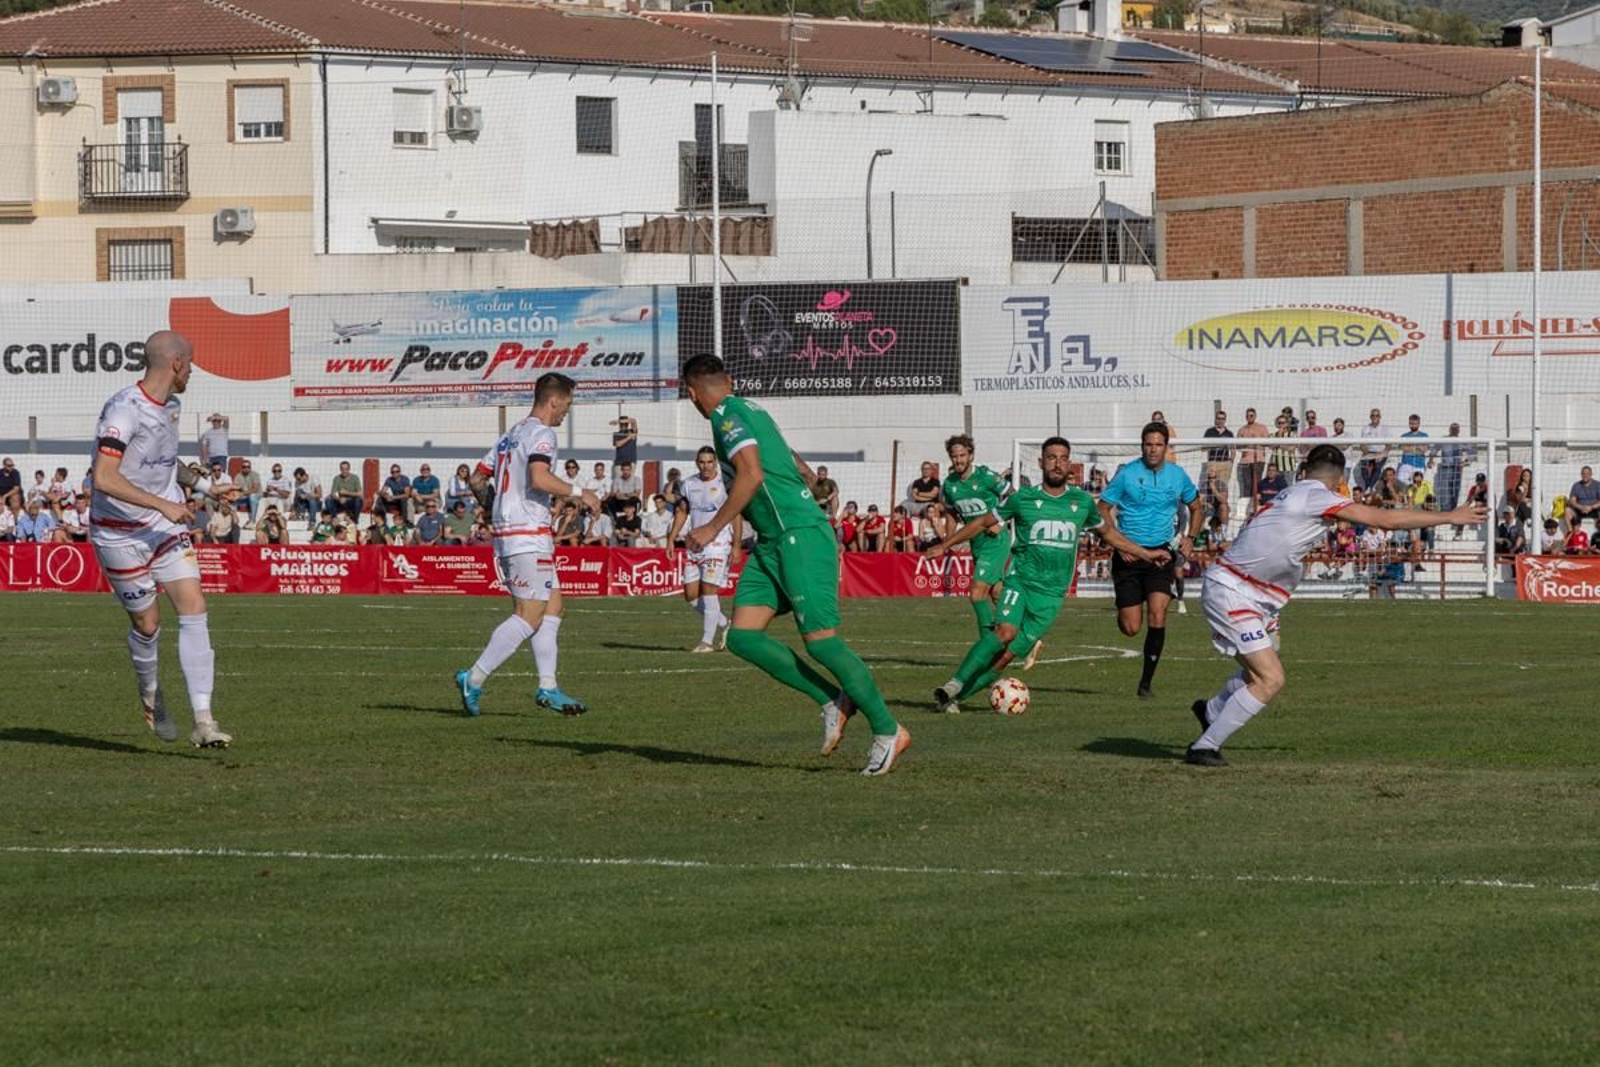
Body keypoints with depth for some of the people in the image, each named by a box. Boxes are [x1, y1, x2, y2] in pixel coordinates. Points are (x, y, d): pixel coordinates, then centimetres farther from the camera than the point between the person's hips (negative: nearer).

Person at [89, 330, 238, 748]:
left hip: (167, 526, 7)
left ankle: (203, 722, -12)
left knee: (194, 610, -9)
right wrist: (164, 505, -27)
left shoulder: (171, 405, 8)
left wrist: (205, 486, 19)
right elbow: (104, 479, -29)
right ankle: (150, 694, 37)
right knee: (147, 623, 4)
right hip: (121, 535, -7)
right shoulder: (125, 410, -22)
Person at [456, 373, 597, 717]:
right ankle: (473, 680, -11)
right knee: (530, 616, -9)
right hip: (528, 536, -10)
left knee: (552, 606, 11)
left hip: (506, 533, 10)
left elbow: (478, 479, 21)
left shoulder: (512, 434, 19)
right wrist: (579, 493, -15)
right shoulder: (541, 433, -9)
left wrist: (496, 506, 35)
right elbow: (539, 478, -26)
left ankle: (548, 687, 6)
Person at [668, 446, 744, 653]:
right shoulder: (689, 484, 10)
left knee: (709, 590, -11)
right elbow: (682, 512, 18)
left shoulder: (725, 483, -6)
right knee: (691, 594, 3)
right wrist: (671, 539, 11)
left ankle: (707, 641, -6)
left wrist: (736, 546, -12)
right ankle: (724, 624, 22)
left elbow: (737, 516, -6)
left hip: (718, 544, -6)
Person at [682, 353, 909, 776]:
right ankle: (832, 701, 2)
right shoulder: (751, 411, 20)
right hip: (773, 544, 10)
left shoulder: (728, 416, -7)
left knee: (820, 640, -11)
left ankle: (888, 731, -3)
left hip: (799, 536, -10)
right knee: (743, 637, -1)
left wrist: (713, 527, -17)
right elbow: (804, 473, 25)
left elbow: (752, 475, -21)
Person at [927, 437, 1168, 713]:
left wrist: (1146, 554, 28)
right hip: (1020, 580, -2)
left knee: (1009, 654, -9)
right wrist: (944, 546, 10)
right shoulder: (1023, 498, 3)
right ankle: (954, 684, -28)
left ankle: (958, 694, -4)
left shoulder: (1081, 501, 9)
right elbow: (983, 522, 13)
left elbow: (1108, 533, 26)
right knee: (1005, 631, -28)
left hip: (1051, 592, 2)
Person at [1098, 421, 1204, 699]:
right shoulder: (1127, 475, -6)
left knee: (1157, 615, -18)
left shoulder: (1177, 475, 4)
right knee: (1131, 628, -3)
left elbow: (1197, 507, 20)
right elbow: (1101, 510, -2)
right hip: (1129, 555, -2)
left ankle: (1146, 681, -7)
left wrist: (1190, 537, 3)